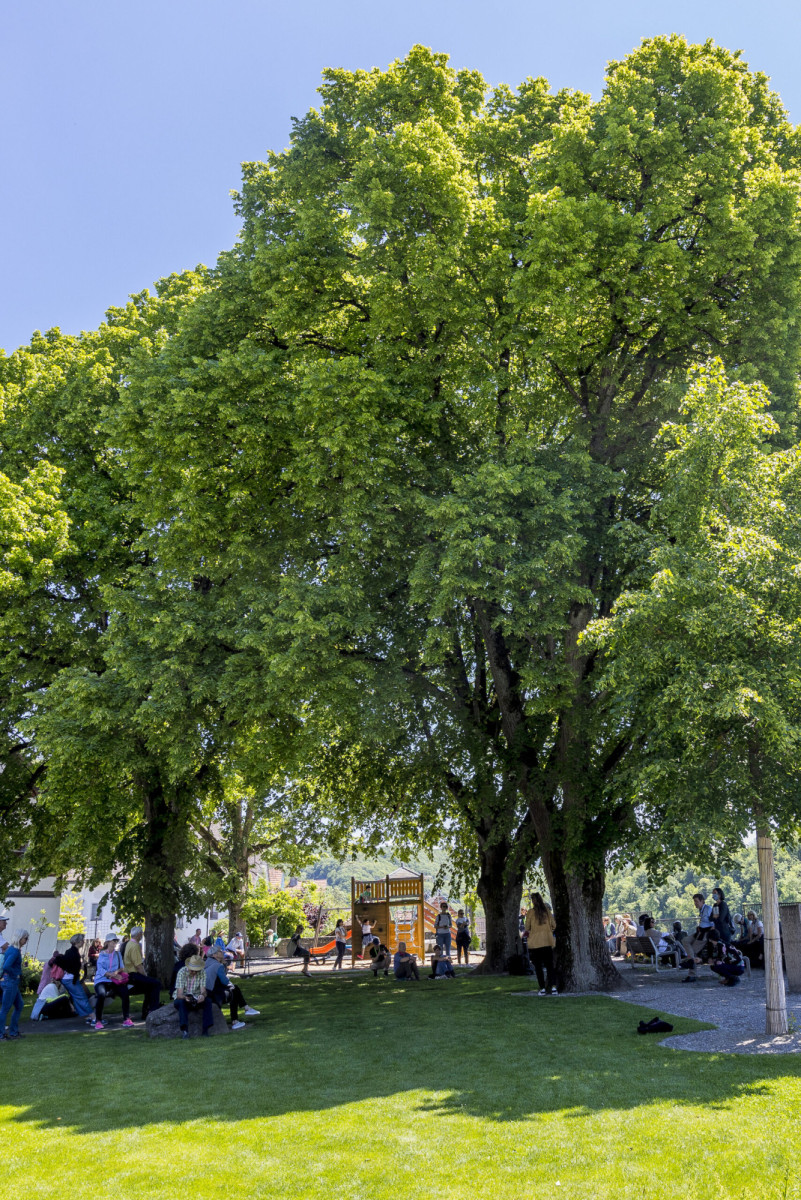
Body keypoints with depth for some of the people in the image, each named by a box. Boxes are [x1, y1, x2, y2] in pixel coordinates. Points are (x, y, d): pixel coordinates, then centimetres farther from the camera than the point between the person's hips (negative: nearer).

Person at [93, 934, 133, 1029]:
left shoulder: (117, 953, 18)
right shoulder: (102, 954, 7)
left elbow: (122, 967, 11)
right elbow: (100, 969, -7)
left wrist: (117, 971, -13)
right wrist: (113, 975, -20)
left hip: (114, 981, 3)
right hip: (102, 980, -3)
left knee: (124, 991, -26)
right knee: (101, 994, -34)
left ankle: (126, 1019, -19)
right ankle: (98, 1021, -20)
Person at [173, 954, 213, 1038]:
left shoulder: (202, 972, -12)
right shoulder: (182, 972, -21)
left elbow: (203, 990, -18)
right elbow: (179, 994, -26)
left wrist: (202, 995, -43)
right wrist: (185, 997, -49)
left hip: (196, 999, 2)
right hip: (182, 998, -2)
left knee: (208, 1000, -26)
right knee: (181, 1002, -36)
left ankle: (206, 1029, -21)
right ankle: (184, 1030, -35)